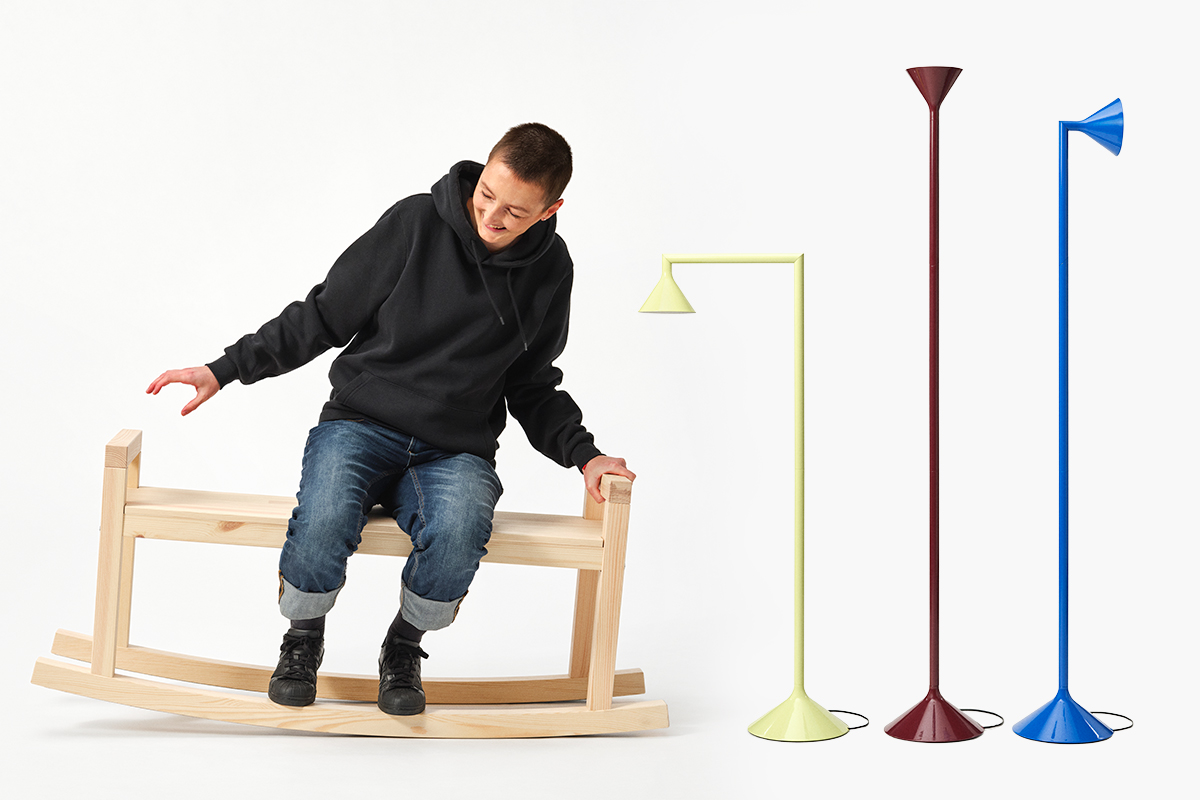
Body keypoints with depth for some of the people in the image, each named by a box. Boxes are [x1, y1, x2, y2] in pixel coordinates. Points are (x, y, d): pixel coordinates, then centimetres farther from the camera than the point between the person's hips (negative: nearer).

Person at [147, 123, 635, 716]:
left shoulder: (549, 272, 3)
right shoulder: (415, 222, -6)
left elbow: (532, 389, 16)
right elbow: (323, 316, 1)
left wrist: (583, 454, 0)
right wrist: (225, 370, -5)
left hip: (456, 450, 1)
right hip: (360, 426, -1)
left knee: (457, 532, -34)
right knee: (323, 522, -34)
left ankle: (405, 644, -2)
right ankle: (303, 639, -1)